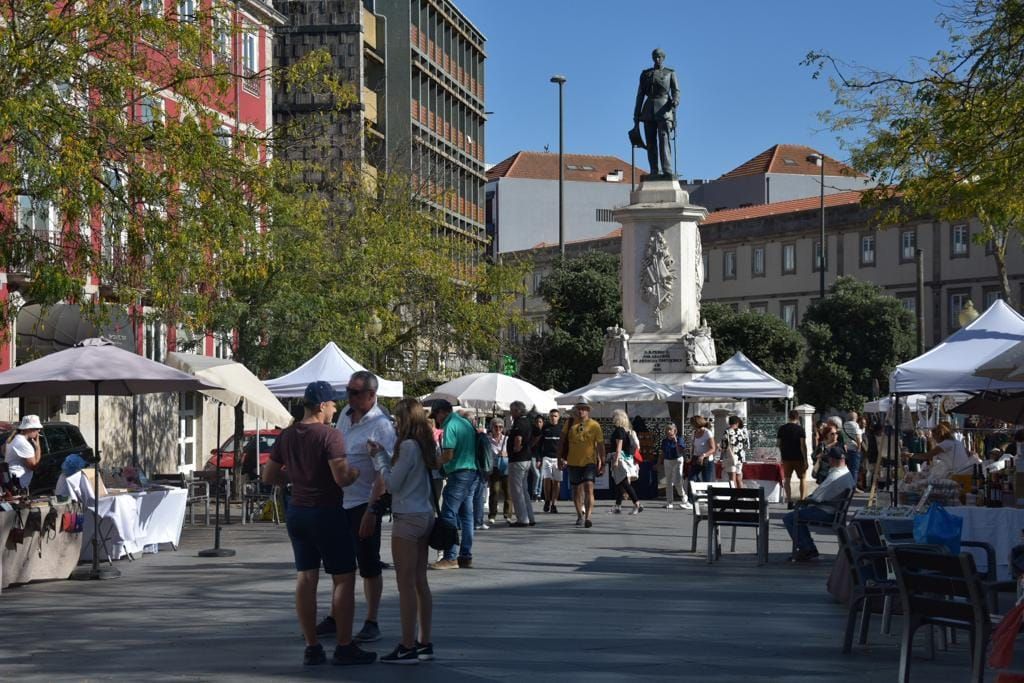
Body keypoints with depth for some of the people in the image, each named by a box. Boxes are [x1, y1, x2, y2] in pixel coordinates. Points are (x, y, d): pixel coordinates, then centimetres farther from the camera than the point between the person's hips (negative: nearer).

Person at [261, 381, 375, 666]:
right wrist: (358, 470, -6)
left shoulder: (287, 436, 6)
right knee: (343, 578, 2)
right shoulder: (330, 436, -17)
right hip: (326, 512, -7)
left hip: (296, 511, 7)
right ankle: (344, 647, 3)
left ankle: (311, 647, 12)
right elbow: (342, 478, -25)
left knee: (305, 577, 9)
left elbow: (269, 476, 12)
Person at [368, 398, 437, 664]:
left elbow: (392, 484, -14)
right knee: (420, 583, 12)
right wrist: (383, 455, 9)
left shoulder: (408, 446, -16)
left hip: (407, 518, -9)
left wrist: (378, 457, -4)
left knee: (406, 585, -5)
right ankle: (424, 643, 17)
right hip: (424, 515, 9)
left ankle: (408, 647, -3)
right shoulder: (426, 445, 10)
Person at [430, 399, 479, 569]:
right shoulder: (466, 423, 16)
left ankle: (450, 557, -7)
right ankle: (466, 557, 12)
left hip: (459, 474, -9)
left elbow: (448, 455, -17)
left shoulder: (450, 426, -10)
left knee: (449, 515, -5)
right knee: (466, 515, 11)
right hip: (473, 473, 9)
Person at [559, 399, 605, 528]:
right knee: (576, 489, 12)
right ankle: (580, 516, 28)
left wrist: (602, 463, -2)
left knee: (588, 488, -16)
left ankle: (588, 517, -23)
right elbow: (562, 441, 12)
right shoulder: (570, 424, 4)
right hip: (574, 462, 3)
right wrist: (560, 457, 6)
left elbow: (600, 445, -1)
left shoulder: (594, 425, -3)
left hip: (589, 462, -3)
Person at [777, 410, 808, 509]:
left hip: (786, 457, 3)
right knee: (803, 478, 9)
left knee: (787, 479, 7)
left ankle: (789, 501, 3)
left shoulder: (782, 429, 3)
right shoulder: (800, 429, -8)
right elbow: (803, 445, -12)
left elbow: (778, 443, 6)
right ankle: (802, 500, 3)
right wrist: (805, 460, -11)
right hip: (798, 457, -3)